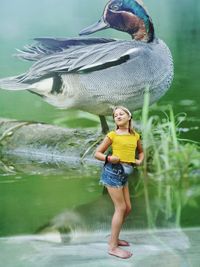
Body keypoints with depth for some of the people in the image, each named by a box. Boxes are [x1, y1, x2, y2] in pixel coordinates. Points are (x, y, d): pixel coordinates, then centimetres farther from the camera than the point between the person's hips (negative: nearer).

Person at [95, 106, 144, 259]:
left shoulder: (135, 135, 11)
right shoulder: (112, 135, -4)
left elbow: (141, 151, 29)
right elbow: (97, 153, 0)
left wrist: (140, 161, 8)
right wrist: (109, 158, -19)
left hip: (124, 174, 7)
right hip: (113, 171, -7)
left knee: (127, 208, 11)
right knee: (121, 208, -7)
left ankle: (114, 238, 27)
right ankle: (113, 247, -2)